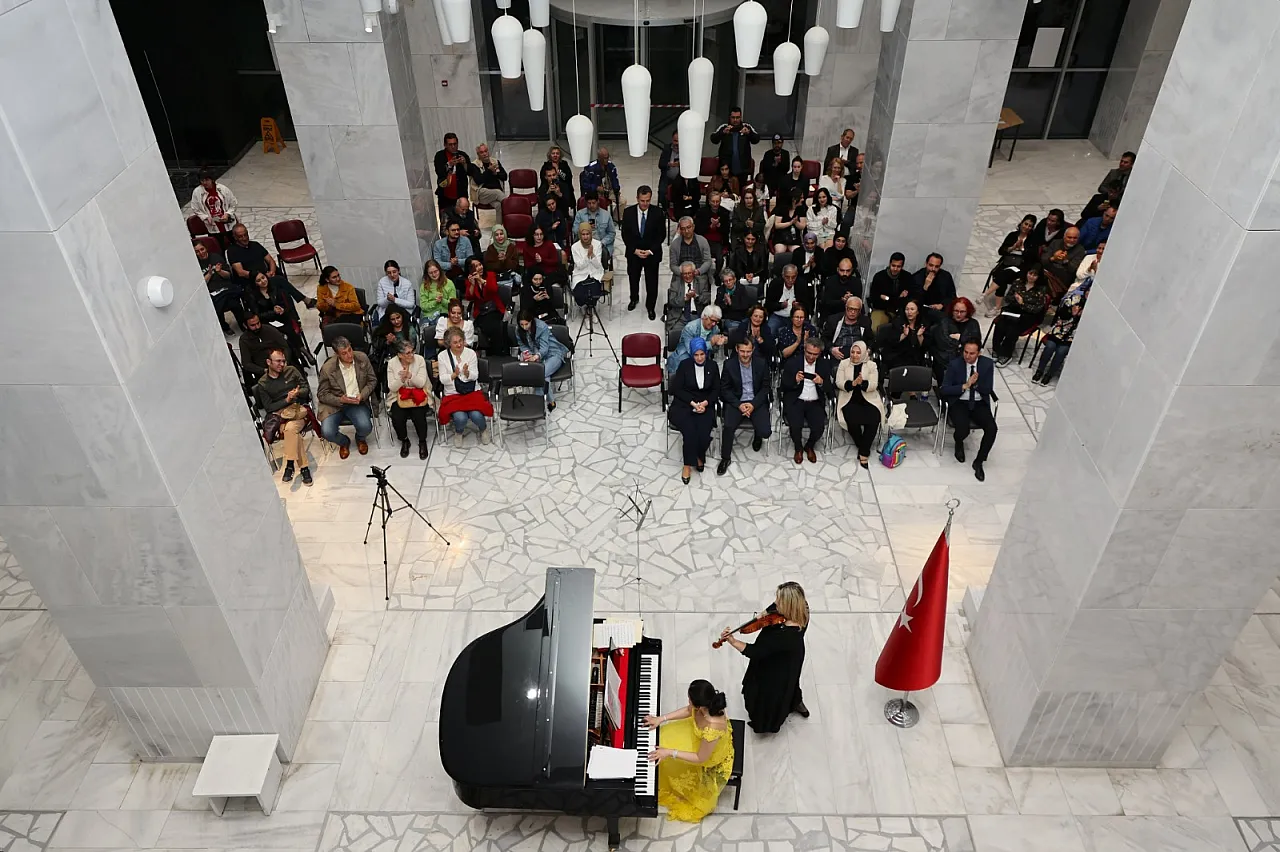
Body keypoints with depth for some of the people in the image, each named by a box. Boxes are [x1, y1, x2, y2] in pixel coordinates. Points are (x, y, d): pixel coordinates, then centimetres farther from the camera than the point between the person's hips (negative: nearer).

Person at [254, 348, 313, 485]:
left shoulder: (291, 371, 9)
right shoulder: (262, 383, 6)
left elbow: (306, 389, 8)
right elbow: (268, 407, 1)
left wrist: (298, 393, -14)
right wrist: (287, 400, -13)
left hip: (300, 409, 0)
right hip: (278, 413, 0)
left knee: (290, 428, -35)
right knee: (291, 430, -34)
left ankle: (290, 465, -24)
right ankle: (303, 468, -30)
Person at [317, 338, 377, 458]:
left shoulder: (362, 358, -6)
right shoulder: (327, 368, -13)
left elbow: (372, 380, 6)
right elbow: (322, 394, -5)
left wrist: (362, 395, -13)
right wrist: (340, 400, -22)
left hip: (357, 402, 1)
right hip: (335, 404, -1)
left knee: (365, 427, -27)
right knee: (327, 432, -24)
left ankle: (360, 439, 16)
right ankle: (344, 442, 16)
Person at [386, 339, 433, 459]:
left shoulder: (419, 359, -7)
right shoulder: (392, 363, -4)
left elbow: (421, 383, -11)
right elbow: (392, 388, -6)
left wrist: (410, 375, -29)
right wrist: (402, 378, -26)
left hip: (418, 395, -1)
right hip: (399, 396, 1)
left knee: (418, 416, -27)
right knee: (397, 418, -24)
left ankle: (422, 441, 1)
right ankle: (404, 441, 7)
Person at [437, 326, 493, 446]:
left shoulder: (471, 353, 1)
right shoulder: (442, 356, -1)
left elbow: (475, 376, 1)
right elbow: (442, 379, -2)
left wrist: (467, 373, -22)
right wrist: (454, 375, -23)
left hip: (473, 391, 1)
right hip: (452, 394, -1)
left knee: (476, 415, -27)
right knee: (460, 418, -28)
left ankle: (483, 429, 10)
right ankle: (458, 433, 9)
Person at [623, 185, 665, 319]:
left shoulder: (657, 214, -14)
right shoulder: (628, 212, -10)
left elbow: (661, 235, -7)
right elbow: (625, 234, -4)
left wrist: (650, 251, -16)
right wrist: (634, 250, -14)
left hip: (652, 254, -2)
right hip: (633, 253, 2)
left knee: (652, 282, 8)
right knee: (633, 278, 22)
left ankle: (651, 306, 28)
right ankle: (634, 298, 49)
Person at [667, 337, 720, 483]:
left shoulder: (712, 366, 4)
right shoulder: (684, 365, -4)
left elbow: (716, 390, 7)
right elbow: (677, 389, -4)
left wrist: (705, 403, -11)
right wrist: (693, 403, -15)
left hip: (705, 405, 2)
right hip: (683, 405, -2)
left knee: (704, 433, -26)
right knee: (690, 431, -30)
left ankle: (699, 456, 5)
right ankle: (688, 464, -14)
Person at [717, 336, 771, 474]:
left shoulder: (761, 363, -3)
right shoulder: (729, 364, -5)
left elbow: (765, 387, 1)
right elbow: (724, 389, -2)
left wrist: (753, 404, -14)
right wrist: (739, 405, -15)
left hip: (757, 402, 1)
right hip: (736, 402, -1)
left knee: (765, 432, -19)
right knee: (729, 426, -29)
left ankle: (757, 435, 22)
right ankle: (725, 458, -5)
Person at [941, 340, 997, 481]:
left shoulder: (987, 364, -3)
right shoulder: (954, 365, -9)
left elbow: (988, 390, -1)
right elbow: (943, 389, -12)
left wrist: (975, 383, -20)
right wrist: (965, 386, -20)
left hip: (979, 404, 2)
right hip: (959, 403, -2)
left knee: (992, 429, -24)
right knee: (963, 430, -30)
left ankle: (979, 461, -1)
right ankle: (959, 444, 12)